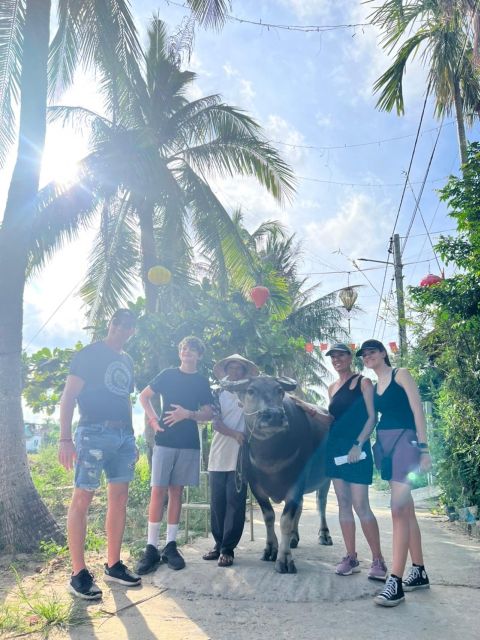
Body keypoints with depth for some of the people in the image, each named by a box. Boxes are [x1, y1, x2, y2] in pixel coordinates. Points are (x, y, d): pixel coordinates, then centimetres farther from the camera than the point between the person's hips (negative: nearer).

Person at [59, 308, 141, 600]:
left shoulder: (127, 361, 18)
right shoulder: (90, 354, -2)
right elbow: (69, 396, -7)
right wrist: (65, 439, -16)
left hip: (124, 435, 7)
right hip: (95, 432, -7)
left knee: (119, 498, 8)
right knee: (83, 498, -6)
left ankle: (114, 565, 19)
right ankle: (79, 574, 2)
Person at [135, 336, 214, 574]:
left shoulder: (202, 382, 9)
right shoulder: (168, 374, 5)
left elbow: (208, 414, 7)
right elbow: (144, 396, 10)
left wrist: (188, 414, -11)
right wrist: (153, 419, -3)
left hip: (189, 444, 2)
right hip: (165, 440, -2)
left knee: (176, 492, 7)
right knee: (158, 491, -6)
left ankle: (170, 546, 14)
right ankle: (151, 547, -1)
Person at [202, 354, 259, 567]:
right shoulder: (219, 394, 11)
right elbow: (216, 423, -1)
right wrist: (234, 433, -16)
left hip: (240, 456, -2)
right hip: (218, 455, 2)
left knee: (235, 502, -3)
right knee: (217, 501, 8)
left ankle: (228, 549, 5)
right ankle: (218, 544, 21)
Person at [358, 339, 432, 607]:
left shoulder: (401, 375, -3)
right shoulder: (373, 385, 16)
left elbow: (418, 412, -8)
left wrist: (424, 449, -14)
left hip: (404, 441, -7)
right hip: (385, 445, 7)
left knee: (398, 510, -13)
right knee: (406, 510, 12)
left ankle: (395, 582, -13)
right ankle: (419, 572, 22)